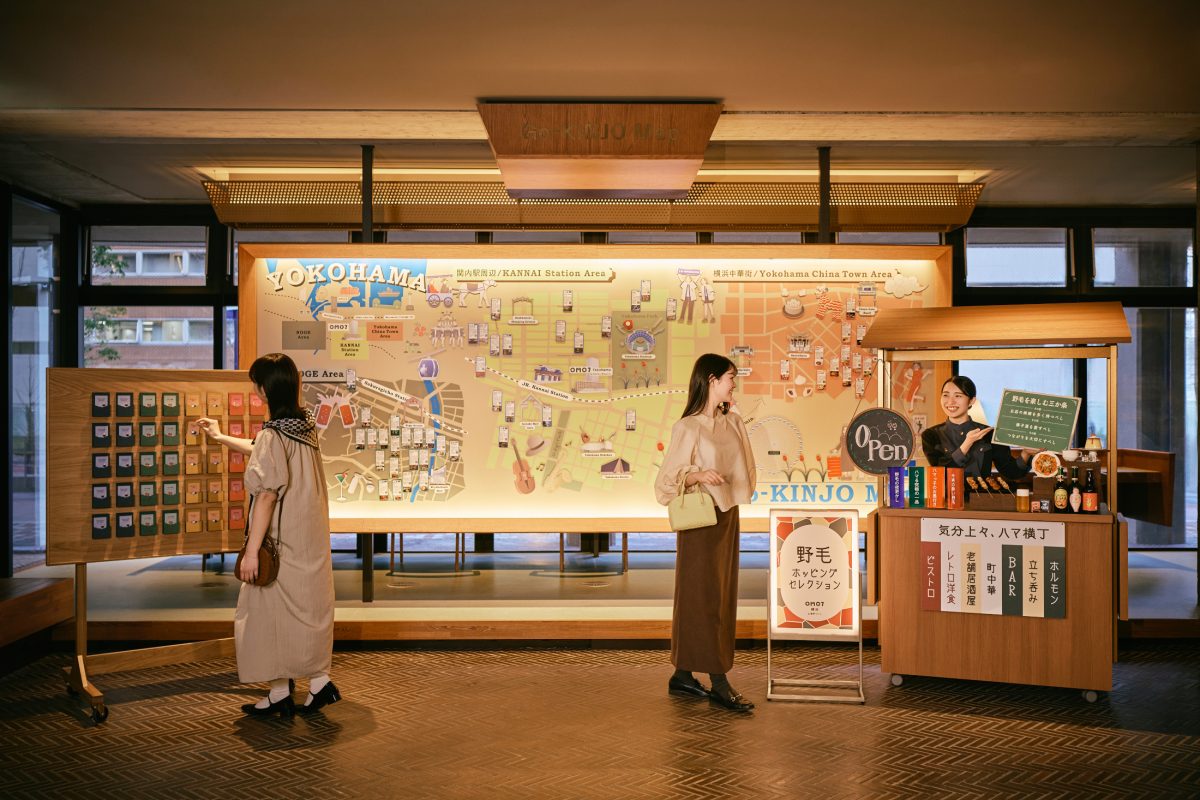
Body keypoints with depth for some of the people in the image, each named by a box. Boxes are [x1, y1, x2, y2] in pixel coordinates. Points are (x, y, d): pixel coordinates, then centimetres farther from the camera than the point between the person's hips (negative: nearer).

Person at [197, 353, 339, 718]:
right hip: (311, 537, 8)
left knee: (271, 609, 7)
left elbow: (267, 495, -21)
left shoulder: (272, 435, -19)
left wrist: (252, 551, -16)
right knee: (309, 604, 15)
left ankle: (280, 694, 18)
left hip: (281, 540, -8)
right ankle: (320, 682, 19)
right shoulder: (306, 426, 6)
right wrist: (220, 437, 38)